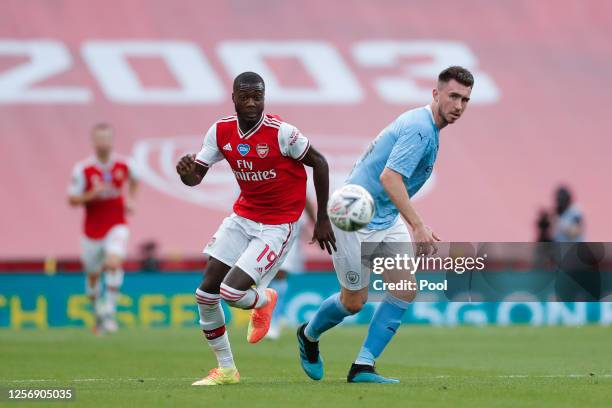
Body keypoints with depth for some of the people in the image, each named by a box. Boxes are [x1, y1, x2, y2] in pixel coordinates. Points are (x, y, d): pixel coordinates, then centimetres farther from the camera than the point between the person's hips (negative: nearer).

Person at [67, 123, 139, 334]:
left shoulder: (123, 165, -4)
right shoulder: (83, 169, -12)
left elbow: (134, 180, 19)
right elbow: (72, 199, -8)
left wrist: (130, 200, 5)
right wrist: (92, 194, -24)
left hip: (117, 226, 0)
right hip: (92, 229, 0)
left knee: (114, 263, -25)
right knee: (93, 275, 11)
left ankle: (110, 310, -18)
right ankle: (98, 313, 36)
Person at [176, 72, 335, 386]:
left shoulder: (280, 132, -19)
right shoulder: (221, 131, -4)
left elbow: (319, 162, -8)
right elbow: (195, 177, 2)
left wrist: (323, 219, -4)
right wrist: (185, 171, -24)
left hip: (278, 226, -6)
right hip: (243, 216, 6)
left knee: (232, 293, -19)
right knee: (206, 293, -1)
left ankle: (263, 300, 20)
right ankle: (225, 369, 16)